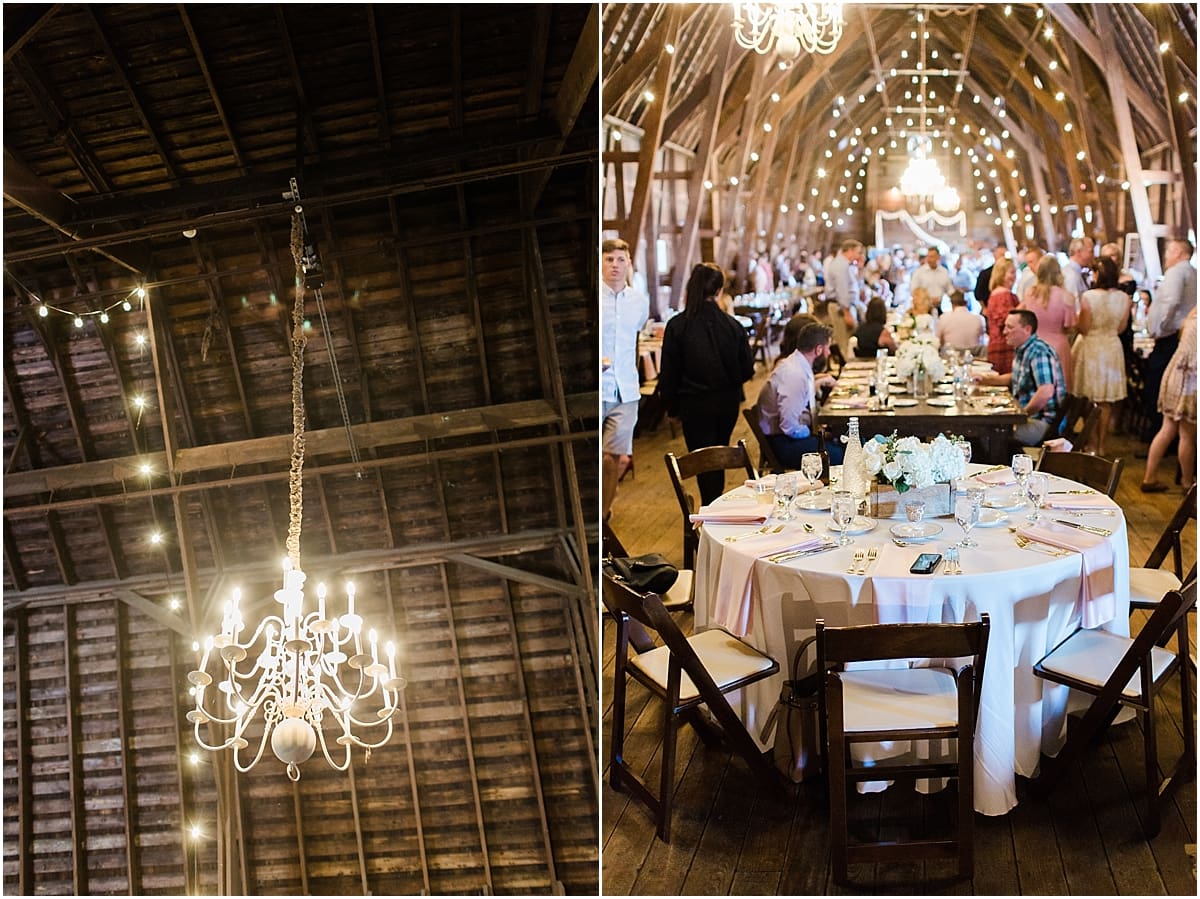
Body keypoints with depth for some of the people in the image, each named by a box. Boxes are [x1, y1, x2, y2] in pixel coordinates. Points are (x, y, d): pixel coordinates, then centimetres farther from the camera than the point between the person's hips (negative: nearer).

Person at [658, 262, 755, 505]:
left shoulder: (677, 326, -13)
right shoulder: (732, 325, -9)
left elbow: (668, 373, -8)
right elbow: (747, 369, -3)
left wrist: (672, 407, 5)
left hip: (694, 405, -3)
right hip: (728, 402, 3)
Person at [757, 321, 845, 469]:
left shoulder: (799, 366, 7)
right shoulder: (794, 375, -24)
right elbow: (789, 427, -26)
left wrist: (818, 383, 20)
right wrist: (813, 433, -11)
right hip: (783, 442, -10)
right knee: (841, 456, -24)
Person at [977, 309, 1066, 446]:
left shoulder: (1038, 352, -19)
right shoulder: (1021, 350, 13)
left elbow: (1046, 392, -30)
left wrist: (1023, 414, -19)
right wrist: (988, 379, 21)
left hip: (1042, 422, -10)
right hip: (1028, 415, 10)